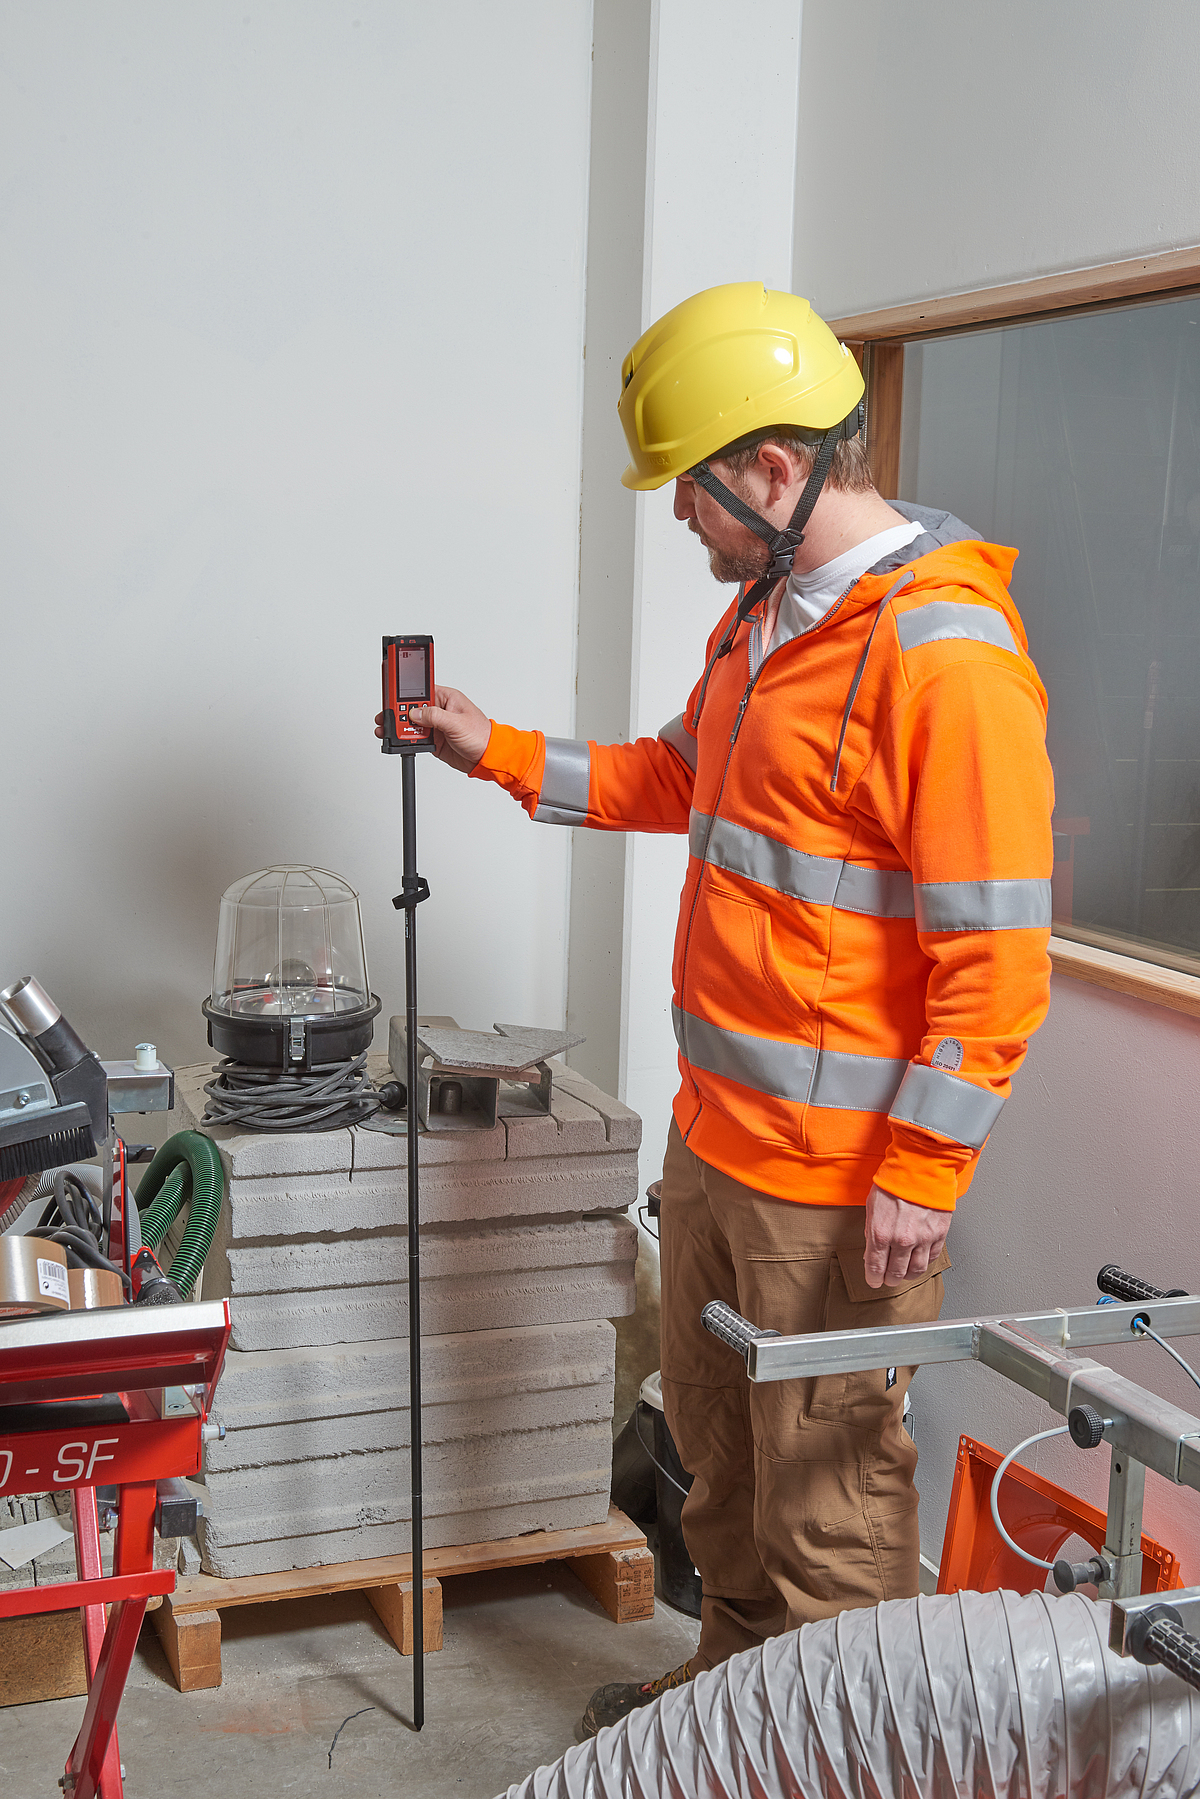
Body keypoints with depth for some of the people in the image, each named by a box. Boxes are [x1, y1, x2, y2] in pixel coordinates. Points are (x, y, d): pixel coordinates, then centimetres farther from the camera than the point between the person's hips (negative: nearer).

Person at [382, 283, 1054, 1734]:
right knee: (713, 1429, 23)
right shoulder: (763, 612, 10)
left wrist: (921, 1176, -20)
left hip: (840, 1173, -9)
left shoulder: (944, 656, -21)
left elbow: (996, 951, -22)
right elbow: (676, 780, 26)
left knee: (827, 1482, 6)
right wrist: (503, 755, 20)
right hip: (716, 1129, 9)